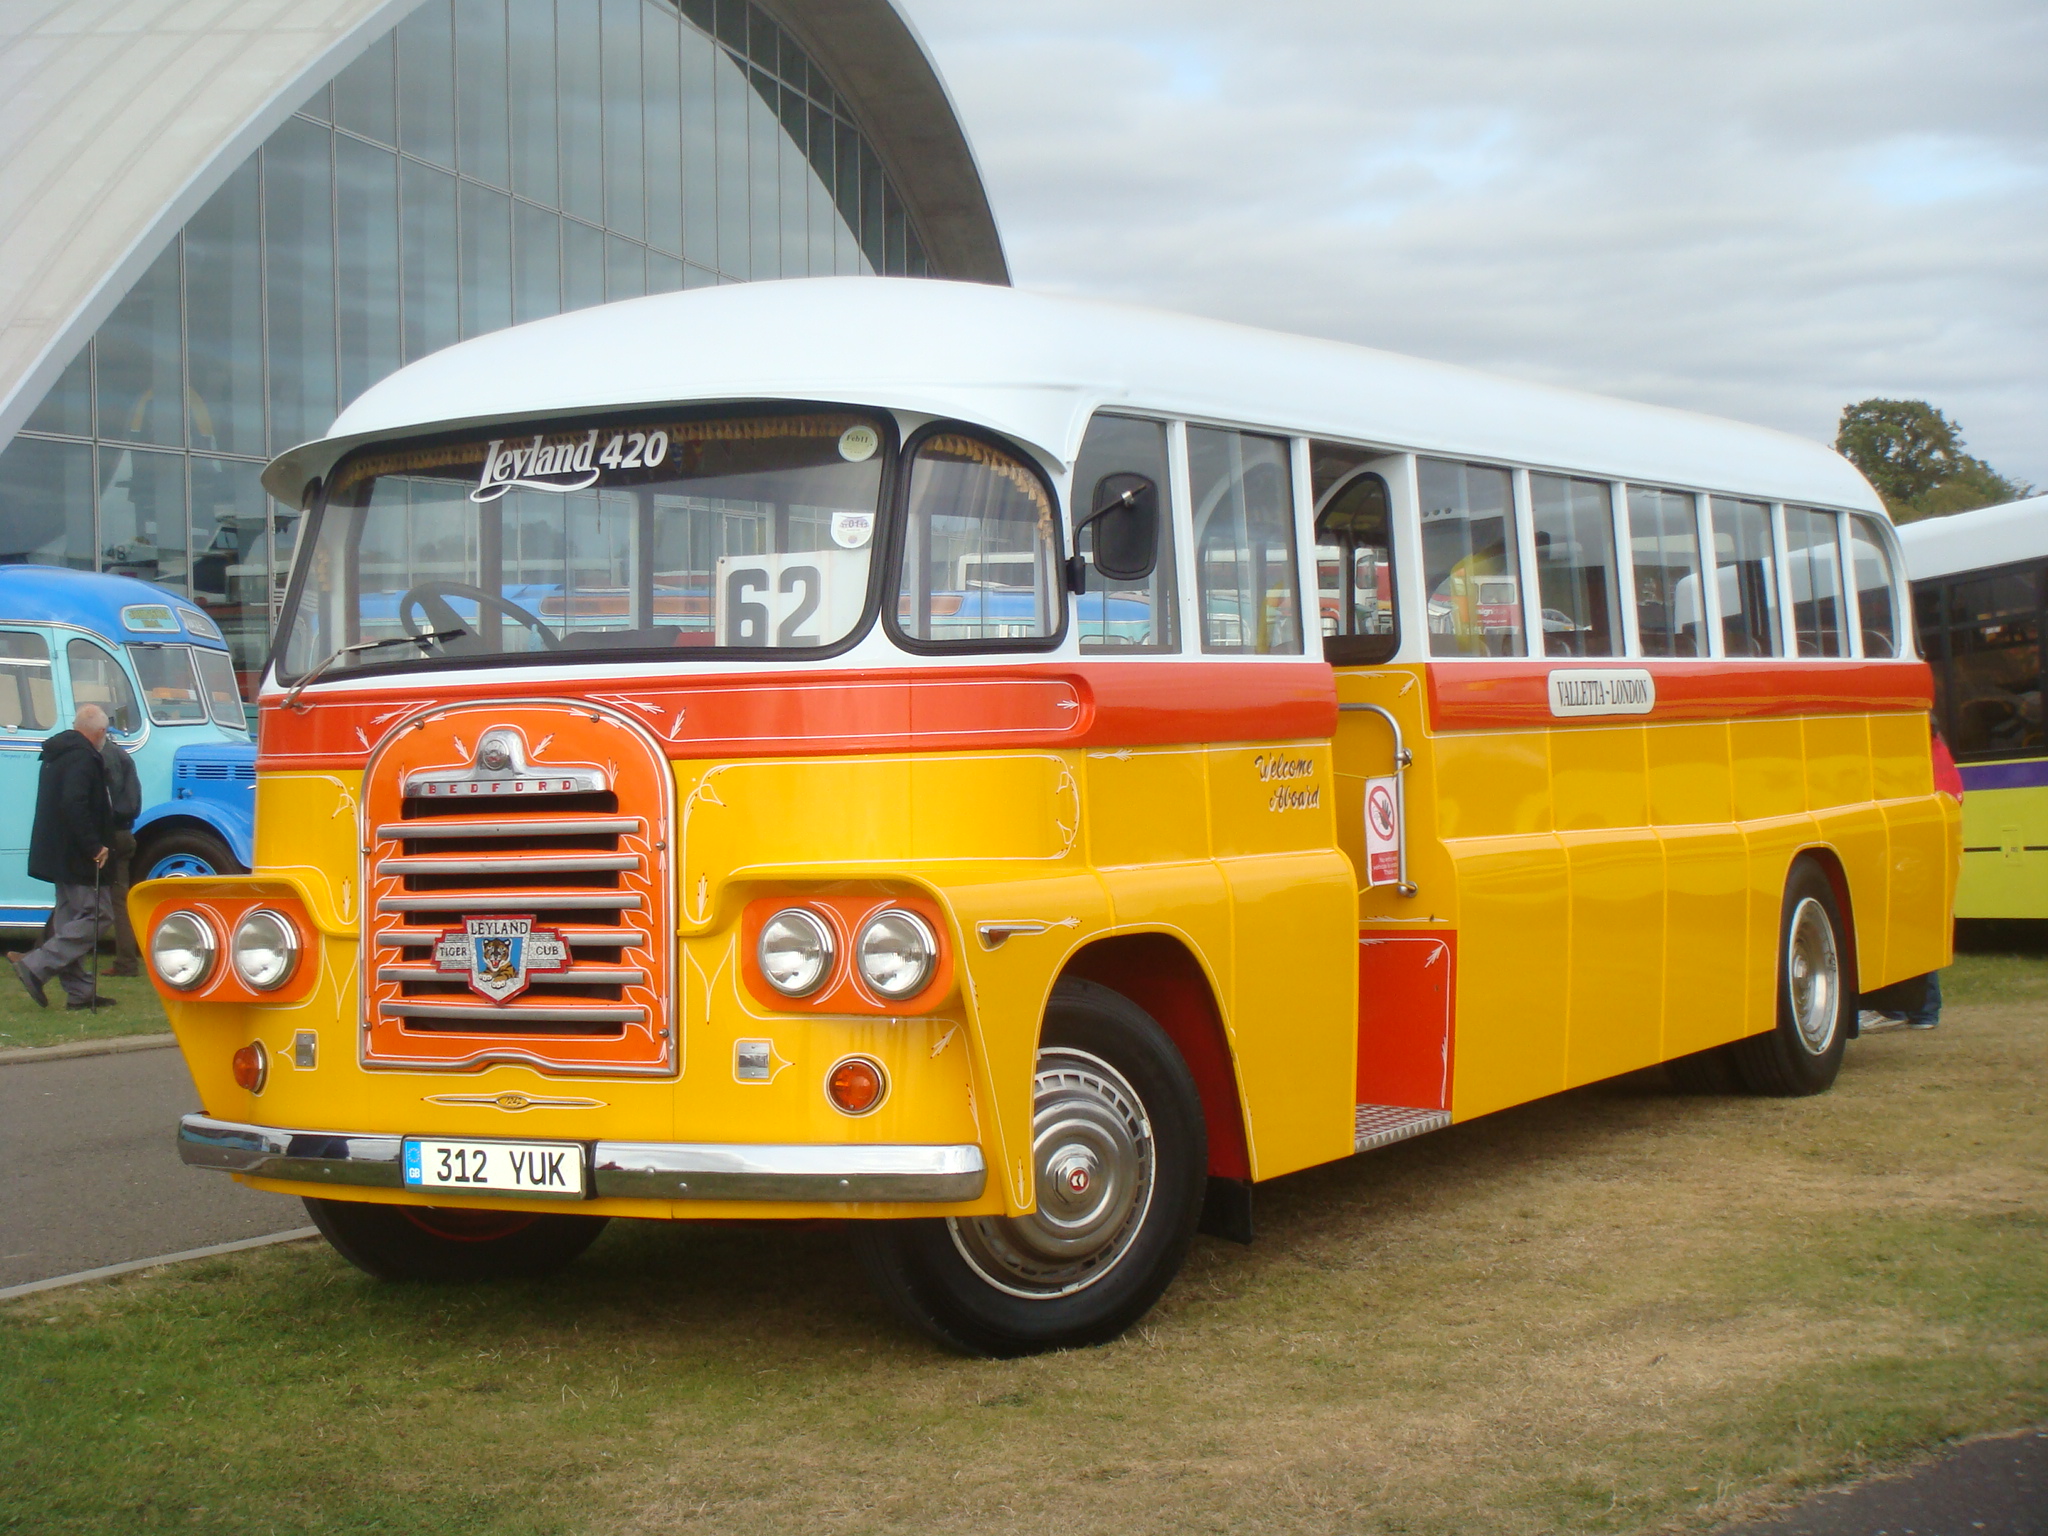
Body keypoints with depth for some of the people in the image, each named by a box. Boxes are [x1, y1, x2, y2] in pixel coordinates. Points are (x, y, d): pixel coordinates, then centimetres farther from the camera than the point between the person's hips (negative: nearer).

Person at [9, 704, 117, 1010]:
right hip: (78, 857, -10)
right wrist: (94, 847, -23)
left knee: (70, 920, 12)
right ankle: (36, 966, -15)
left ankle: (78, 990, 15)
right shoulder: (84, 758, -17)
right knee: (93, 916, -7)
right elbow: (74, 805, -28)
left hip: (58, 855, 10)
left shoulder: (57, 753, 15)